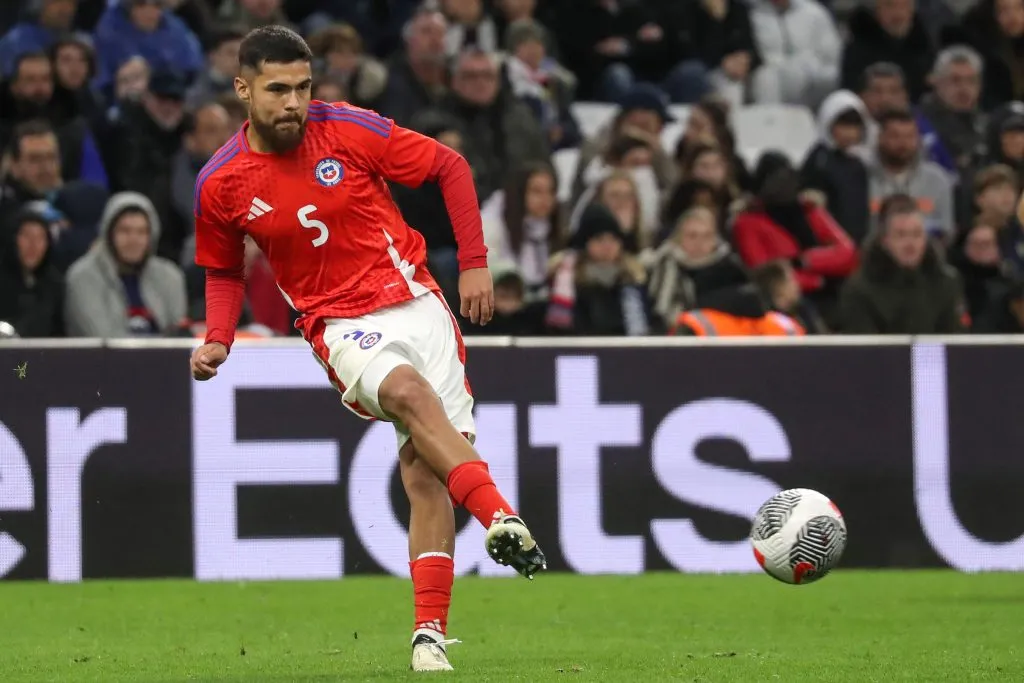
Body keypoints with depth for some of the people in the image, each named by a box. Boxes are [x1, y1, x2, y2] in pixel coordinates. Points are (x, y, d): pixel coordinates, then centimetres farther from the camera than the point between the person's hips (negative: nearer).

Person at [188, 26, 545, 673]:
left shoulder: (351, 130, -7)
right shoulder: (220, 185, -2)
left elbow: (451, 167, 5)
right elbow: (224, 273, 16)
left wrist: (475, 264, 2)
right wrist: (217, 341, -1)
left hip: (415, 301, 1)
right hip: (341, 324, -1)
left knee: (425, 473, -9)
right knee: (408, 391, -35)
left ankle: (430, 633, -6)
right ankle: (502, 518, -44)